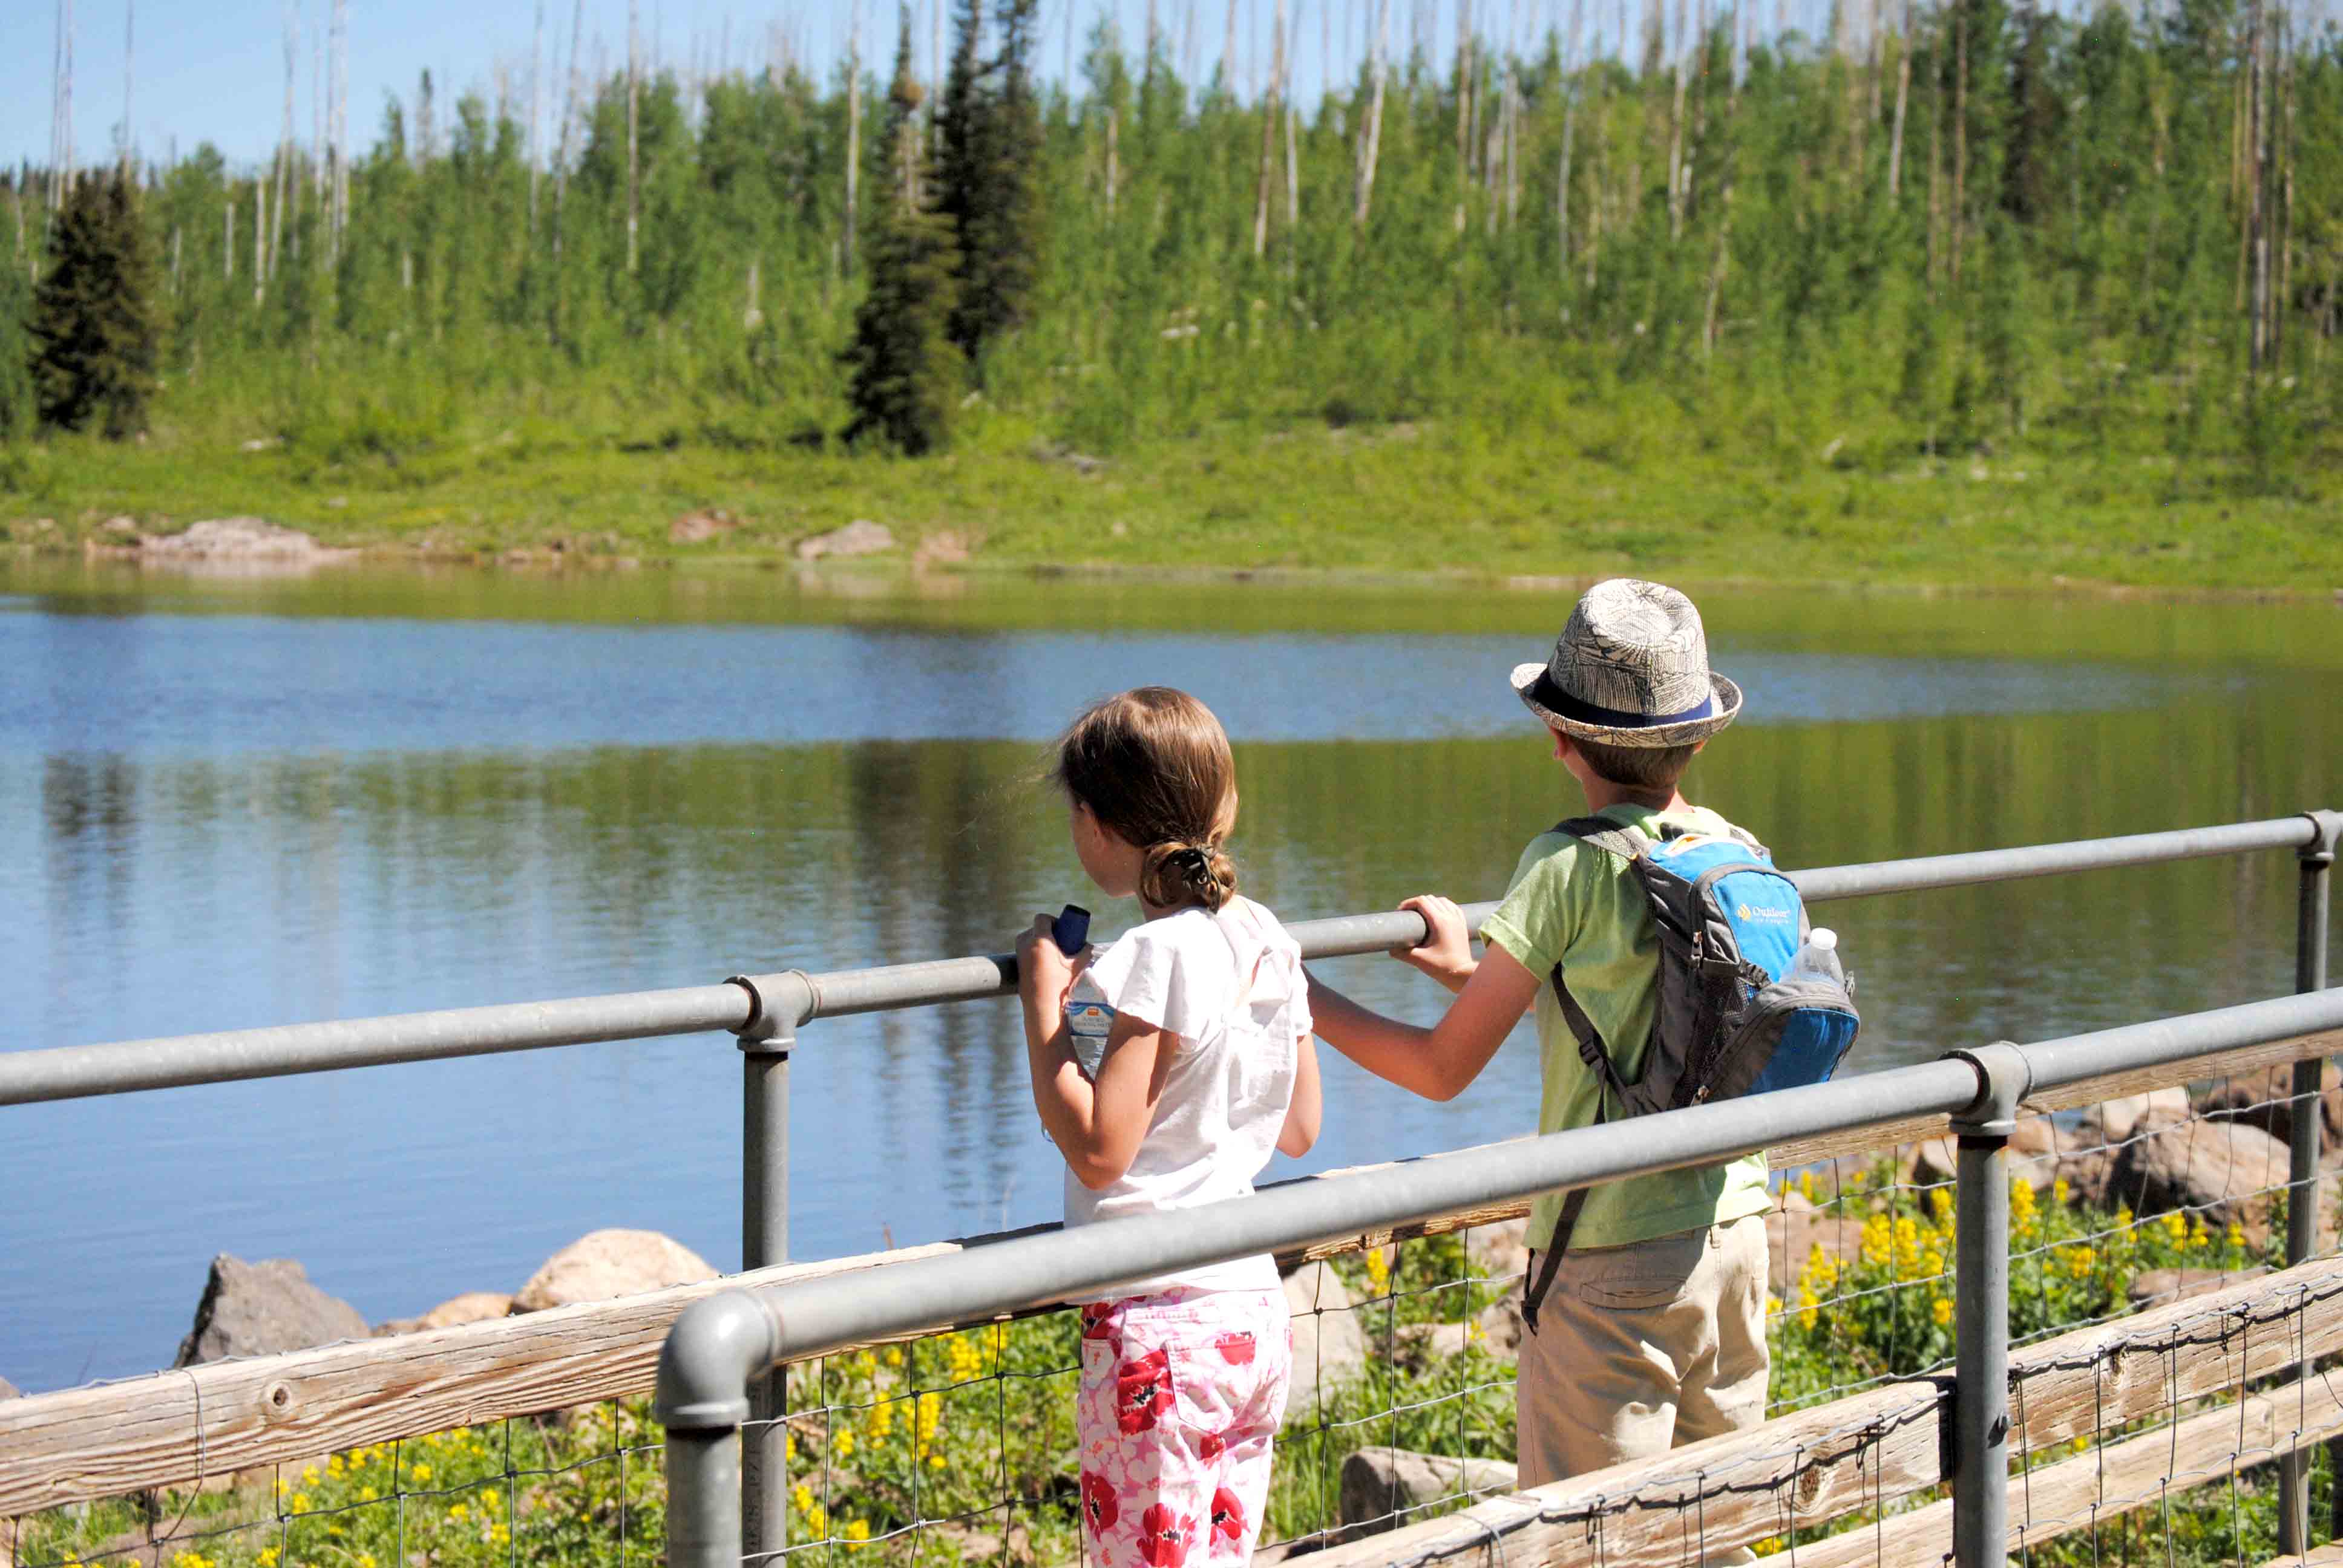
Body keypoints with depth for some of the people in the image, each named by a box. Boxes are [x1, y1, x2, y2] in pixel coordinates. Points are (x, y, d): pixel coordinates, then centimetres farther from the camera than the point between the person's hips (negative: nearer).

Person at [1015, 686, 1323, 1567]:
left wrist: (1043, 1003, -8)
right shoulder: (1267, 942, 8)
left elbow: (1098, 1149, -17)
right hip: (1256, 1315, 8)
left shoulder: (1158, 956, -16)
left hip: (1159, 1322, -8)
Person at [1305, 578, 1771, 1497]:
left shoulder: (1569, 868, -14)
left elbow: (1443, 1069, -10)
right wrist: (1476, 973, 23)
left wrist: (1302, 998, 2)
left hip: (1613, 1261, -7)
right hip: (1735, 1235, 7)